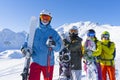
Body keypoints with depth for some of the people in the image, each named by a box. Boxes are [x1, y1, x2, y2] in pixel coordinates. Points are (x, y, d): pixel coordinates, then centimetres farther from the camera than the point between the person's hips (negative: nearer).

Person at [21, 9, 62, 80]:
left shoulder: (53, 32, -1)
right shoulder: (34, 31, 2)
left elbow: (59, 47, -5)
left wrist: (54, 44, -27)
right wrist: (24, 48, -14)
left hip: (49, 63, 1)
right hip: (36, 62, 0)